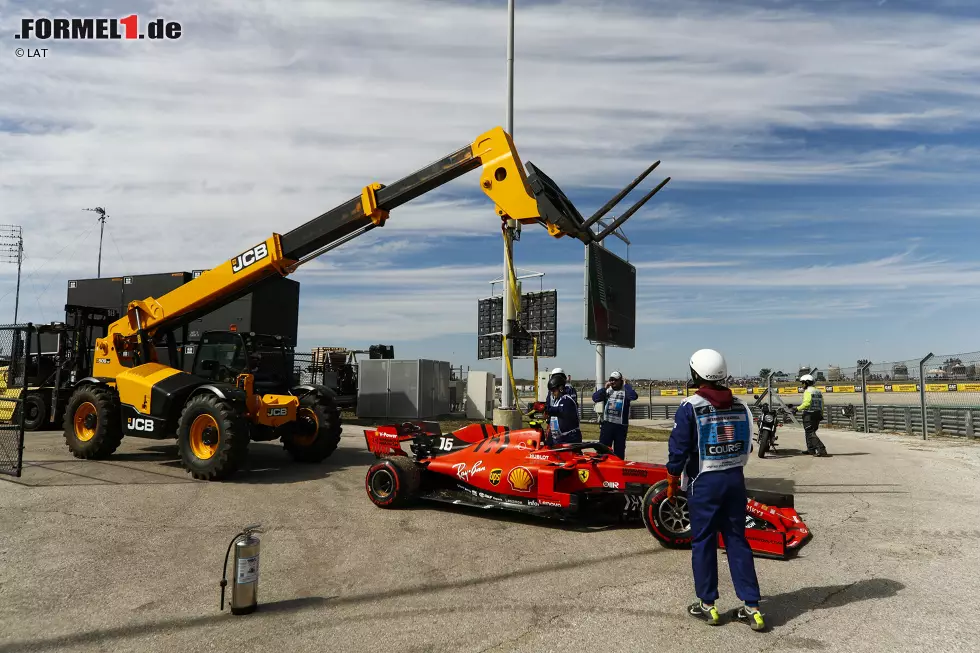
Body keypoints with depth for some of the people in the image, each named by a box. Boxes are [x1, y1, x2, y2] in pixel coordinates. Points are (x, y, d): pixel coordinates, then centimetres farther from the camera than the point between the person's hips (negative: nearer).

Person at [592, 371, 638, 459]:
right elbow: (595, 398, -1)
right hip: (607, 424, 2)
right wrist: (604, 388, -5)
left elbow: (634, 396, -22)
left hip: (621, 426, -2)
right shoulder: (607, 391, 10)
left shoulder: (625, 391, 0)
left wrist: (626, 385, -11)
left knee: (619, 451, 7)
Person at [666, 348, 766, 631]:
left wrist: (672, 483, -1)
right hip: (735, 480, 5)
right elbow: (747, 447, 10)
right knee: (737, 540, 11)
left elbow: (678, 449, -12)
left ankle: (707, 605, 17)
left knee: (703, 542, 8)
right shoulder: (740, 406, 5)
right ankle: (751, 607, 13)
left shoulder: (690, 406, -12)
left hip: (703, 482, -5)